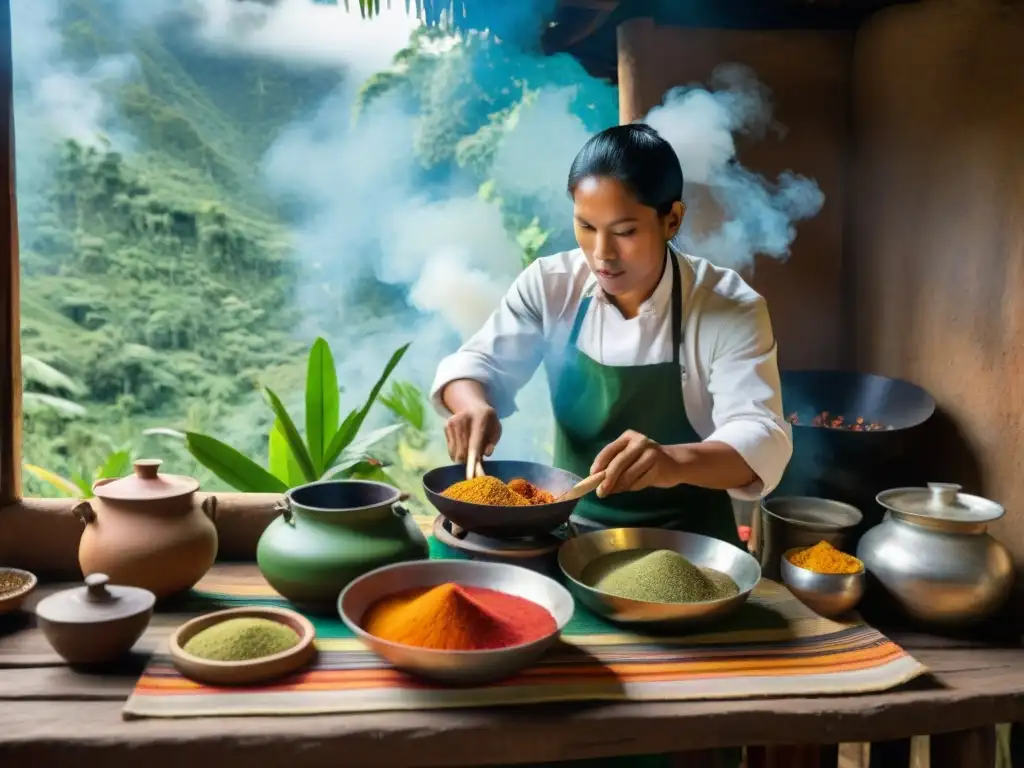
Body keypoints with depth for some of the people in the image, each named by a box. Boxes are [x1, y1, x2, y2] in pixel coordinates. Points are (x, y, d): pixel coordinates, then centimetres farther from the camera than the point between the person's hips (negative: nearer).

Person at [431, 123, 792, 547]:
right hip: (571, 528, 3)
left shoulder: (733, 309, -14)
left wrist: (677, 462, -43)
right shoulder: (550, 284, -6)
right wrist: (475, 407, -24)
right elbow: (477, 363, 0)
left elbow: (764, 440, -22)